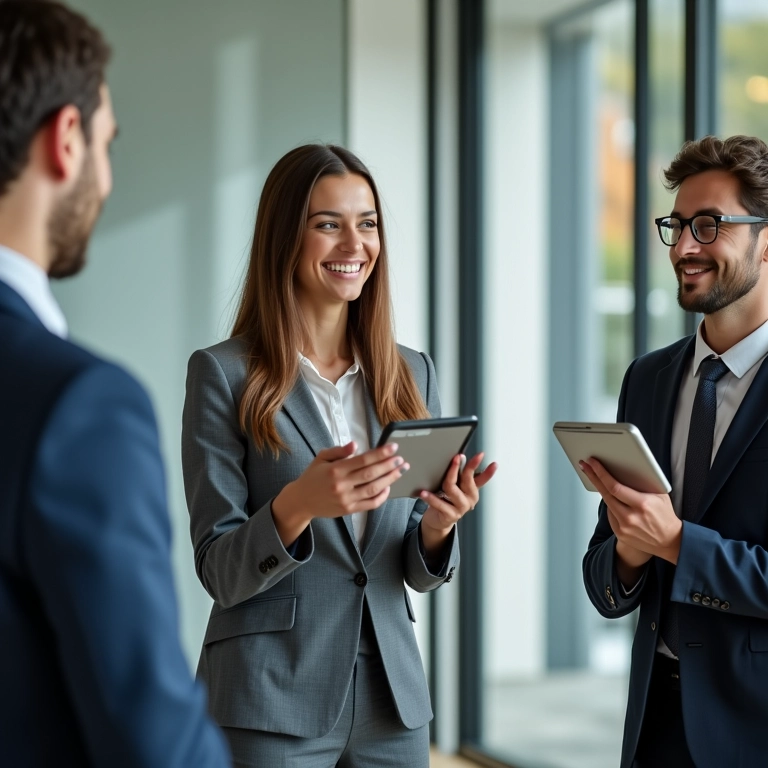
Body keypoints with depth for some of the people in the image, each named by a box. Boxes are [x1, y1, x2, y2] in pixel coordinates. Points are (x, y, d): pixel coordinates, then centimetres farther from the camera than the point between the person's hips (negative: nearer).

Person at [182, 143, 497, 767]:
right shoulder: (223, 374, -5)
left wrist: (438, 523, -12)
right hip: (272, 704, -4)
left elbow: (421, 574, 9)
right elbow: (220, 572, -8)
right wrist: (297, 505, -26)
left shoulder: (411, 374, 8)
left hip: (391, 699, 4)